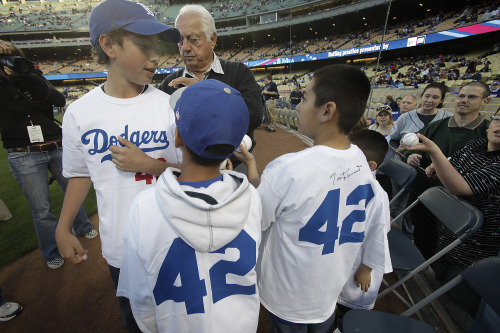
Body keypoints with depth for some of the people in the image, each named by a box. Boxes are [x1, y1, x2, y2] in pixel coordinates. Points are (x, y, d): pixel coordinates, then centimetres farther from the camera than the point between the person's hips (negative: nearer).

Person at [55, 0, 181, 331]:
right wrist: (63, 229, 7)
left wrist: (145, 163, -22)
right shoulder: (79, 112, -6)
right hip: (119, 245, 2)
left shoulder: (169, 105, -12)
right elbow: (81, 173, 6)